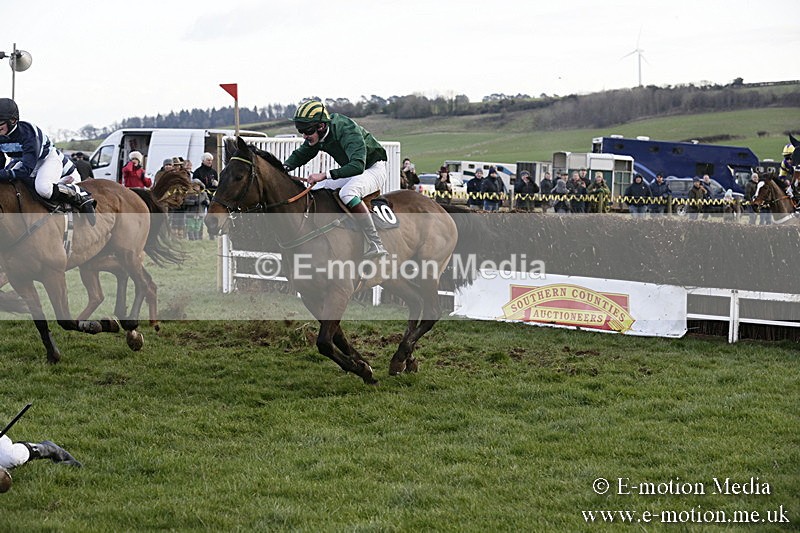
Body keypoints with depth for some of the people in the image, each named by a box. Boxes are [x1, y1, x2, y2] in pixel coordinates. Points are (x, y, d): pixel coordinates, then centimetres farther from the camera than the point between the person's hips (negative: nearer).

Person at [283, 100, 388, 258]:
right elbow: (301, 154, 9)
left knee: (347, 193, -36)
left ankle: (376, 244, -35)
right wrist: (285, 167, -13)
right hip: (351, 172, 9)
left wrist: (325, 175, -51)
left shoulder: (347, 131, -32)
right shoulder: (316, 136, -8)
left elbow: (358, 166, -44)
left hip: (374, 169, -9)